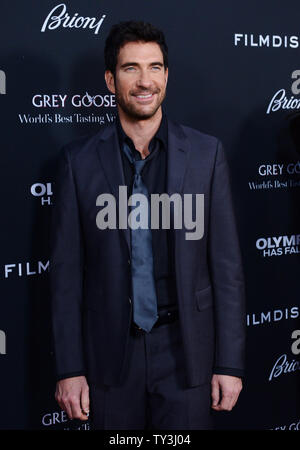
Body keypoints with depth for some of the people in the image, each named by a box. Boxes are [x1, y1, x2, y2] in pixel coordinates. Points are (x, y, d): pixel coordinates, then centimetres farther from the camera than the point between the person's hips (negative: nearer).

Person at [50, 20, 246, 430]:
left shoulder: (206, 153, -1)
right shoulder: (79, 160, -2)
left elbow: (227, 264, -1)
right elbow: (66, 270, 0)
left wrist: (230, 363, -3)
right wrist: (69, 368, -3)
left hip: (186, 351, 0)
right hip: (111, 356, 1)